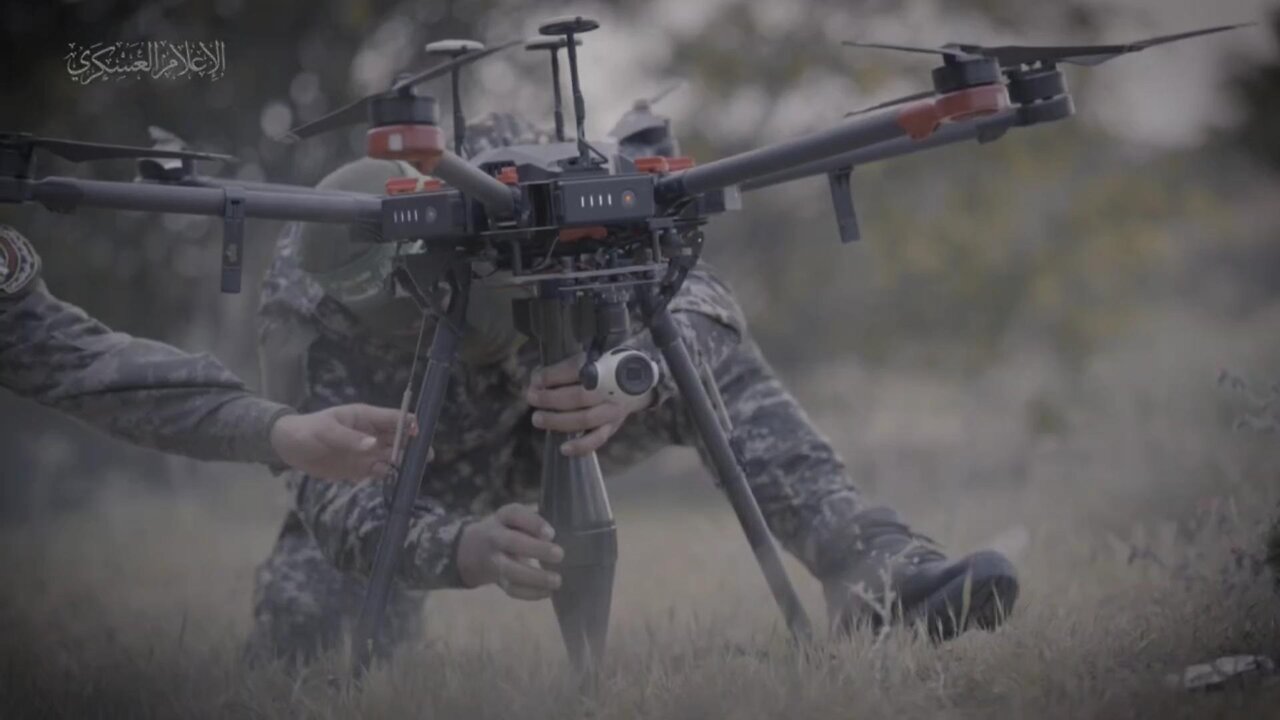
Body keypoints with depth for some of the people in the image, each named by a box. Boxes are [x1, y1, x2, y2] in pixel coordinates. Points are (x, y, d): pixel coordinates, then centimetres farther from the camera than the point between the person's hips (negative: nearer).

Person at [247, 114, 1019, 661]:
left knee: (704, 328, -28)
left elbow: (686, 291, -37)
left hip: (543, 410, 0)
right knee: (305, 620, -24)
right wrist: (462, 548, -63)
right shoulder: (306, 308, -35)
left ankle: (876, 563, -36)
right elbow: (334, 491, -43)